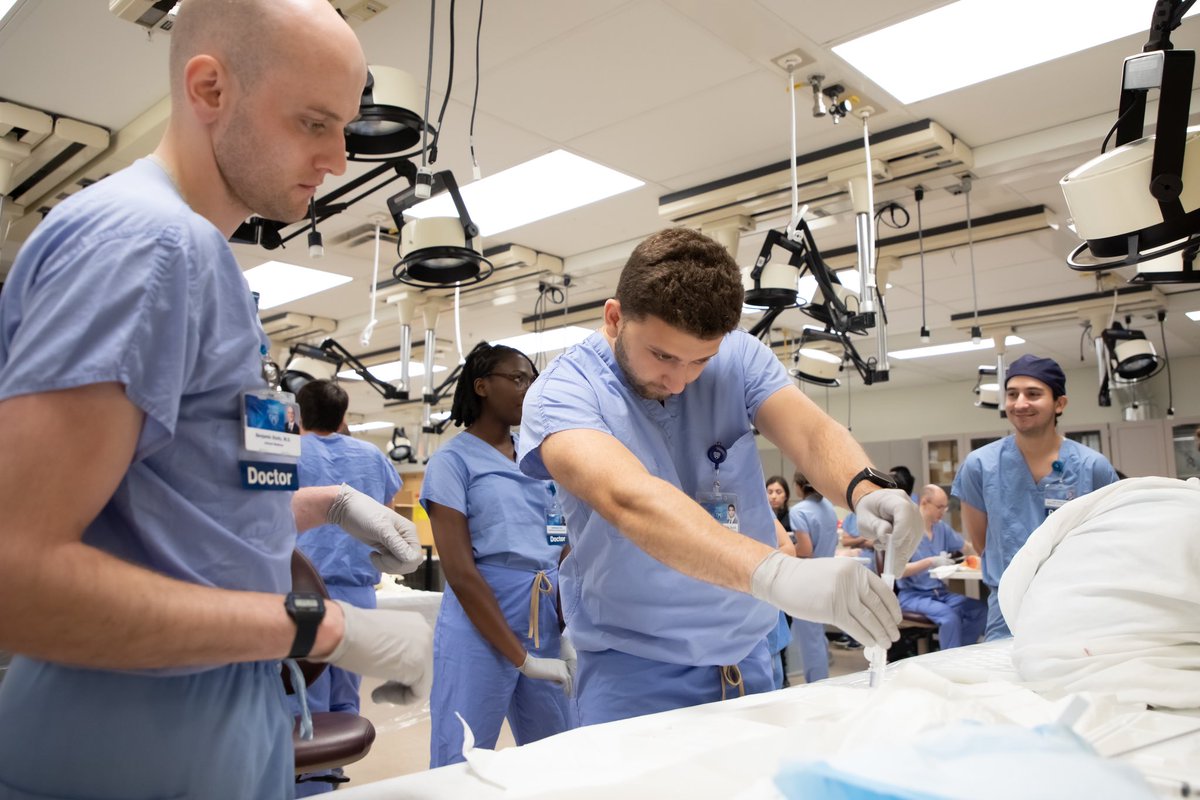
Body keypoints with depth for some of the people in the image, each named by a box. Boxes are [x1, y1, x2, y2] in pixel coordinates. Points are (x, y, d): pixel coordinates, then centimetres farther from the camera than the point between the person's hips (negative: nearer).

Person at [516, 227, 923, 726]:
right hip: (635, 666, -4)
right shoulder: (562, 393, -19)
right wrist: (776, 574, -49)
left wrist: (866, 489, -40)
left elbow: (811, 433, -17)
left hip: (746, 653, 4)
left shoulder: (739, 358, -5)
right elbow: (628, 499, -36)